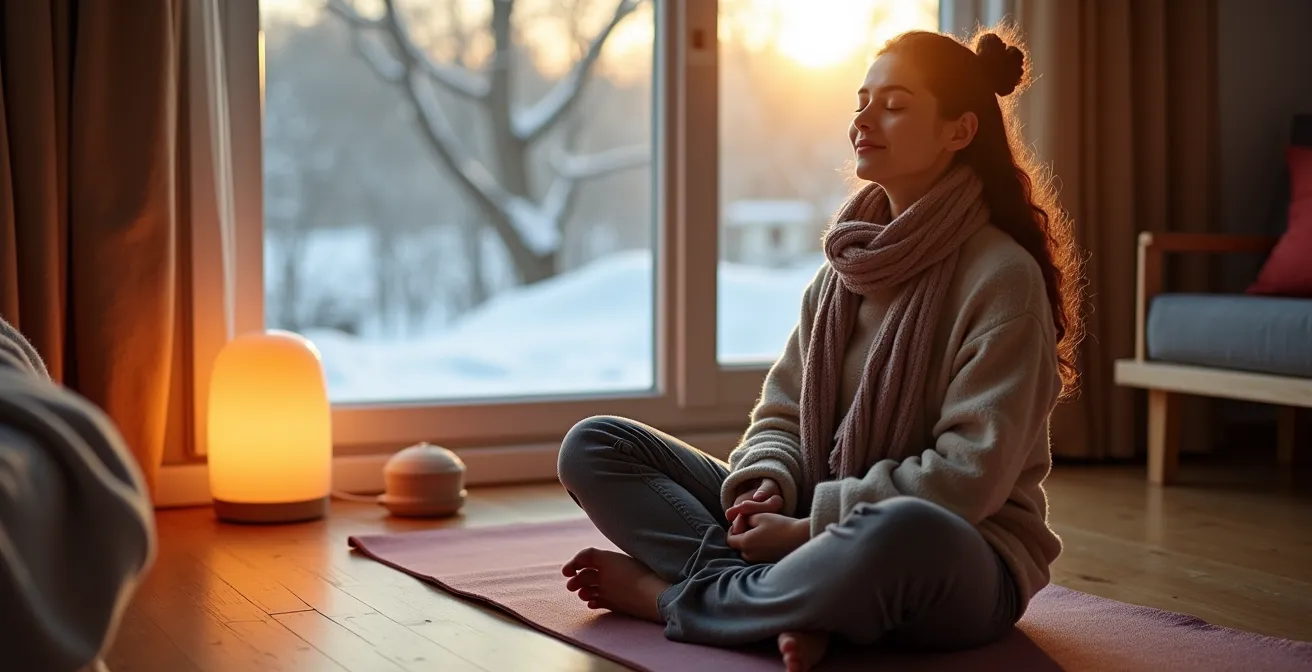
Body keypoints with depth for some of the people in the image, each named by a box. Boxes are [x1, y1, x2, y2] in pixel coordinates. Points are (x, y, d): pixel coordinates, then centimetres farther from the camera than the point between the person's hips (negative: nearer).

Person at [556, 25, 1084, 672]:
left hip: (956, 559, -6)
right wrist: (768, 484, -11)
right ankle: (789, 604, -23)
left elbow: (971, 473, -17)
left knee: (901, 534, -45)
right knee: (594, 446, -4)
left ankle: (675, 599, -18)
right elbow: (783, 410, 11)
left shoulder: (1004, 276, -10)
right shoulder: (848, 262, 10)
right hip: (817, 529, 7)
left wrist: (811, 527, -18)